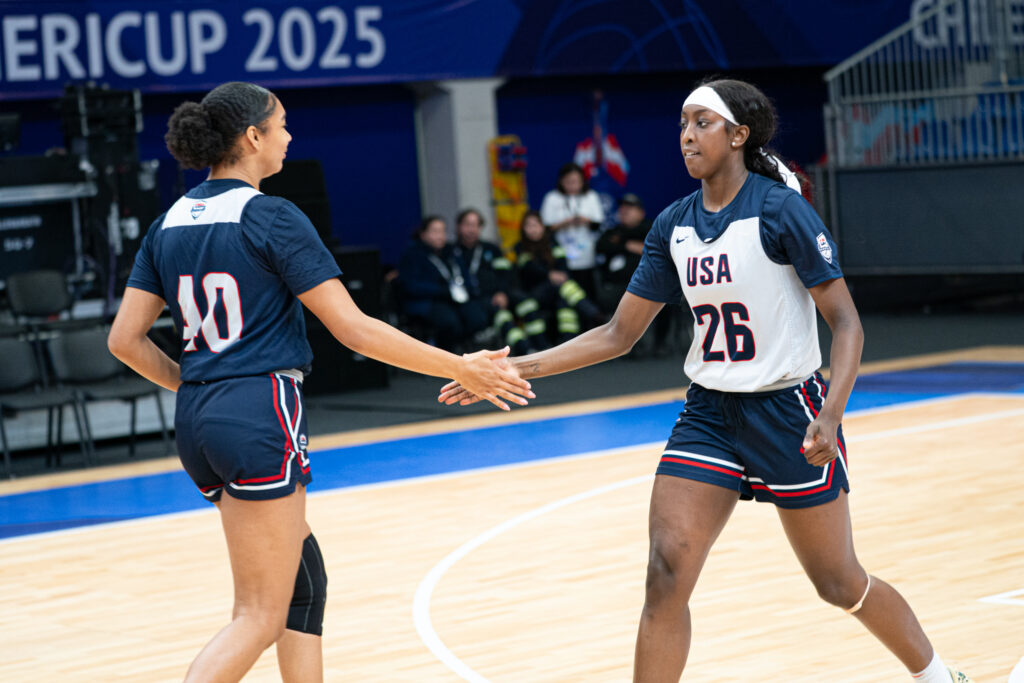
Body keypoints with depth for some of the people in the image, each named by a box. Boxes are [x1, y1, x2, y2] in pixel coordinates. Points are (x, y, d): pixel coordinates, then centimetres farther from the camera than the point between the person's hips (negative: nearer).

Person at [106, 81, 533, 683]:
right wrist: (462, 369, -6)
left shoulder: (170, 224, 10)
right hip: (261, 415, -8)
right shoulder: (271, 218, -10)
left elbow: (125, 340, 9)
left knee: (304, 582, 19)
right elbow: (353, 328, -12)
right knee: (260, 617, -5)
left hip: (199, 423, 8)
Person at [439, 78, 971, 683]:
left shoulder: (780, 210, -14)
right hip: (709, 412, 5)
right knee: (666, 574, -9)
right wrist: (518, 368, 2)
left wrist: (831, 414, -27)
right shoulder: (674, 225, 3)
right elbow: (619, 334, 9)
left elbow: (847, 322, -13)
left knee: (838, 582, 7)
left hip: (787, 409, -5)